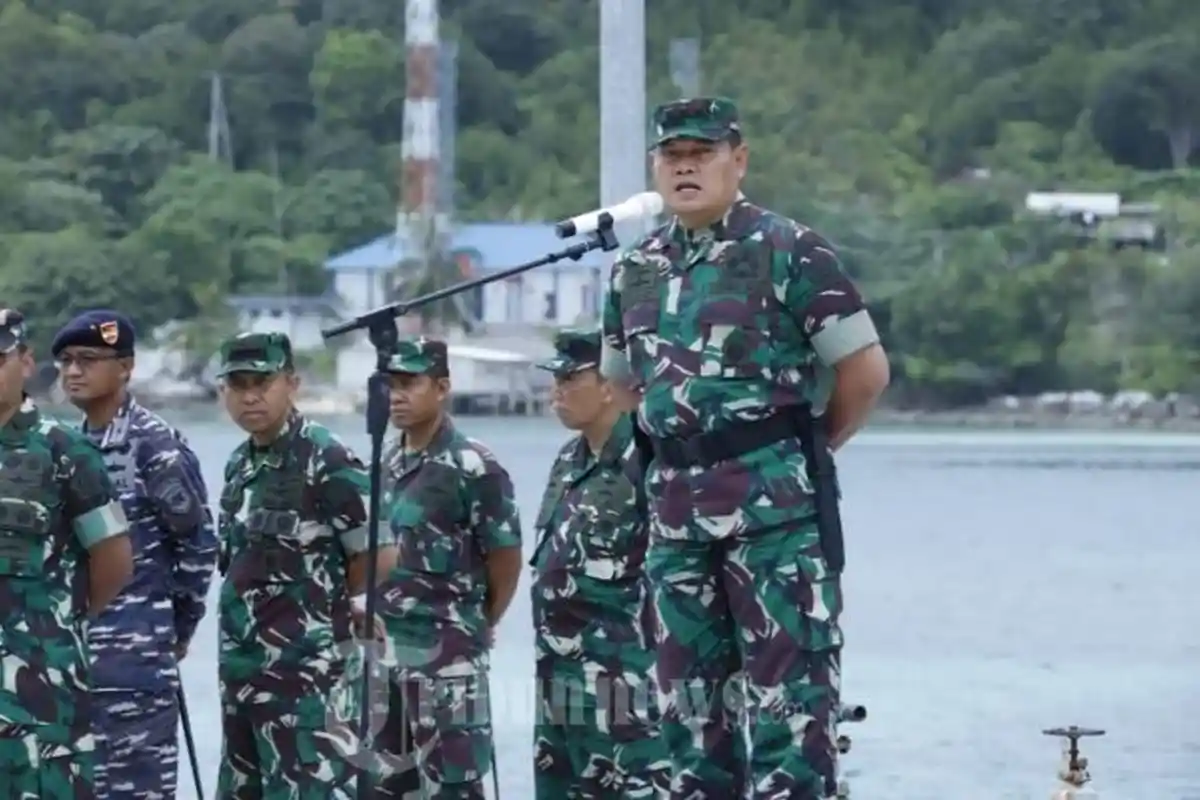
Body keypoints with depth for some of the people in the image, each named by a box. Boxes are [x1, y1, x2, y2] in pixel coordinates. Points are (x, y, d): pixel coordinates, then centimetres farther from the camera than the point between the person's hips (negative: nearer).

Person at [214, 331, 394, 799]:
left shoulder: (326, 460, -13)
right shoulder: (241, 464, 13)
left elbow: (378, 556, -13)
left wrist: (324, 605, -1)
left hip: (305, 670, -9)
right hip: (241, 668, 9)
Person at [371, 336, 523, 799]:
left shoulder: (472, 467, -11)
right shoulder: (385, 466, 11)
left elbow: (505, 558, -7)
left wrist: (476, 627, 4)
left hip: (445, 657, -8)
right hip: (384, 652, 8)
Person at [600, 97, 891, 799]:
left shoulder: (789, 252, -6)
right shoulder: (636, 270, 13)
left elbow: (866, 370, -6)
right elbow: (621, 382, 25)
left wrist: (803, 448, 3)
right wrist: (683, 451, 15)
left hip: (774, 502, -6)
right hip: (675, 504, 7)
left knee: (787, 687, -8)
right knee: (688, 687, 10)